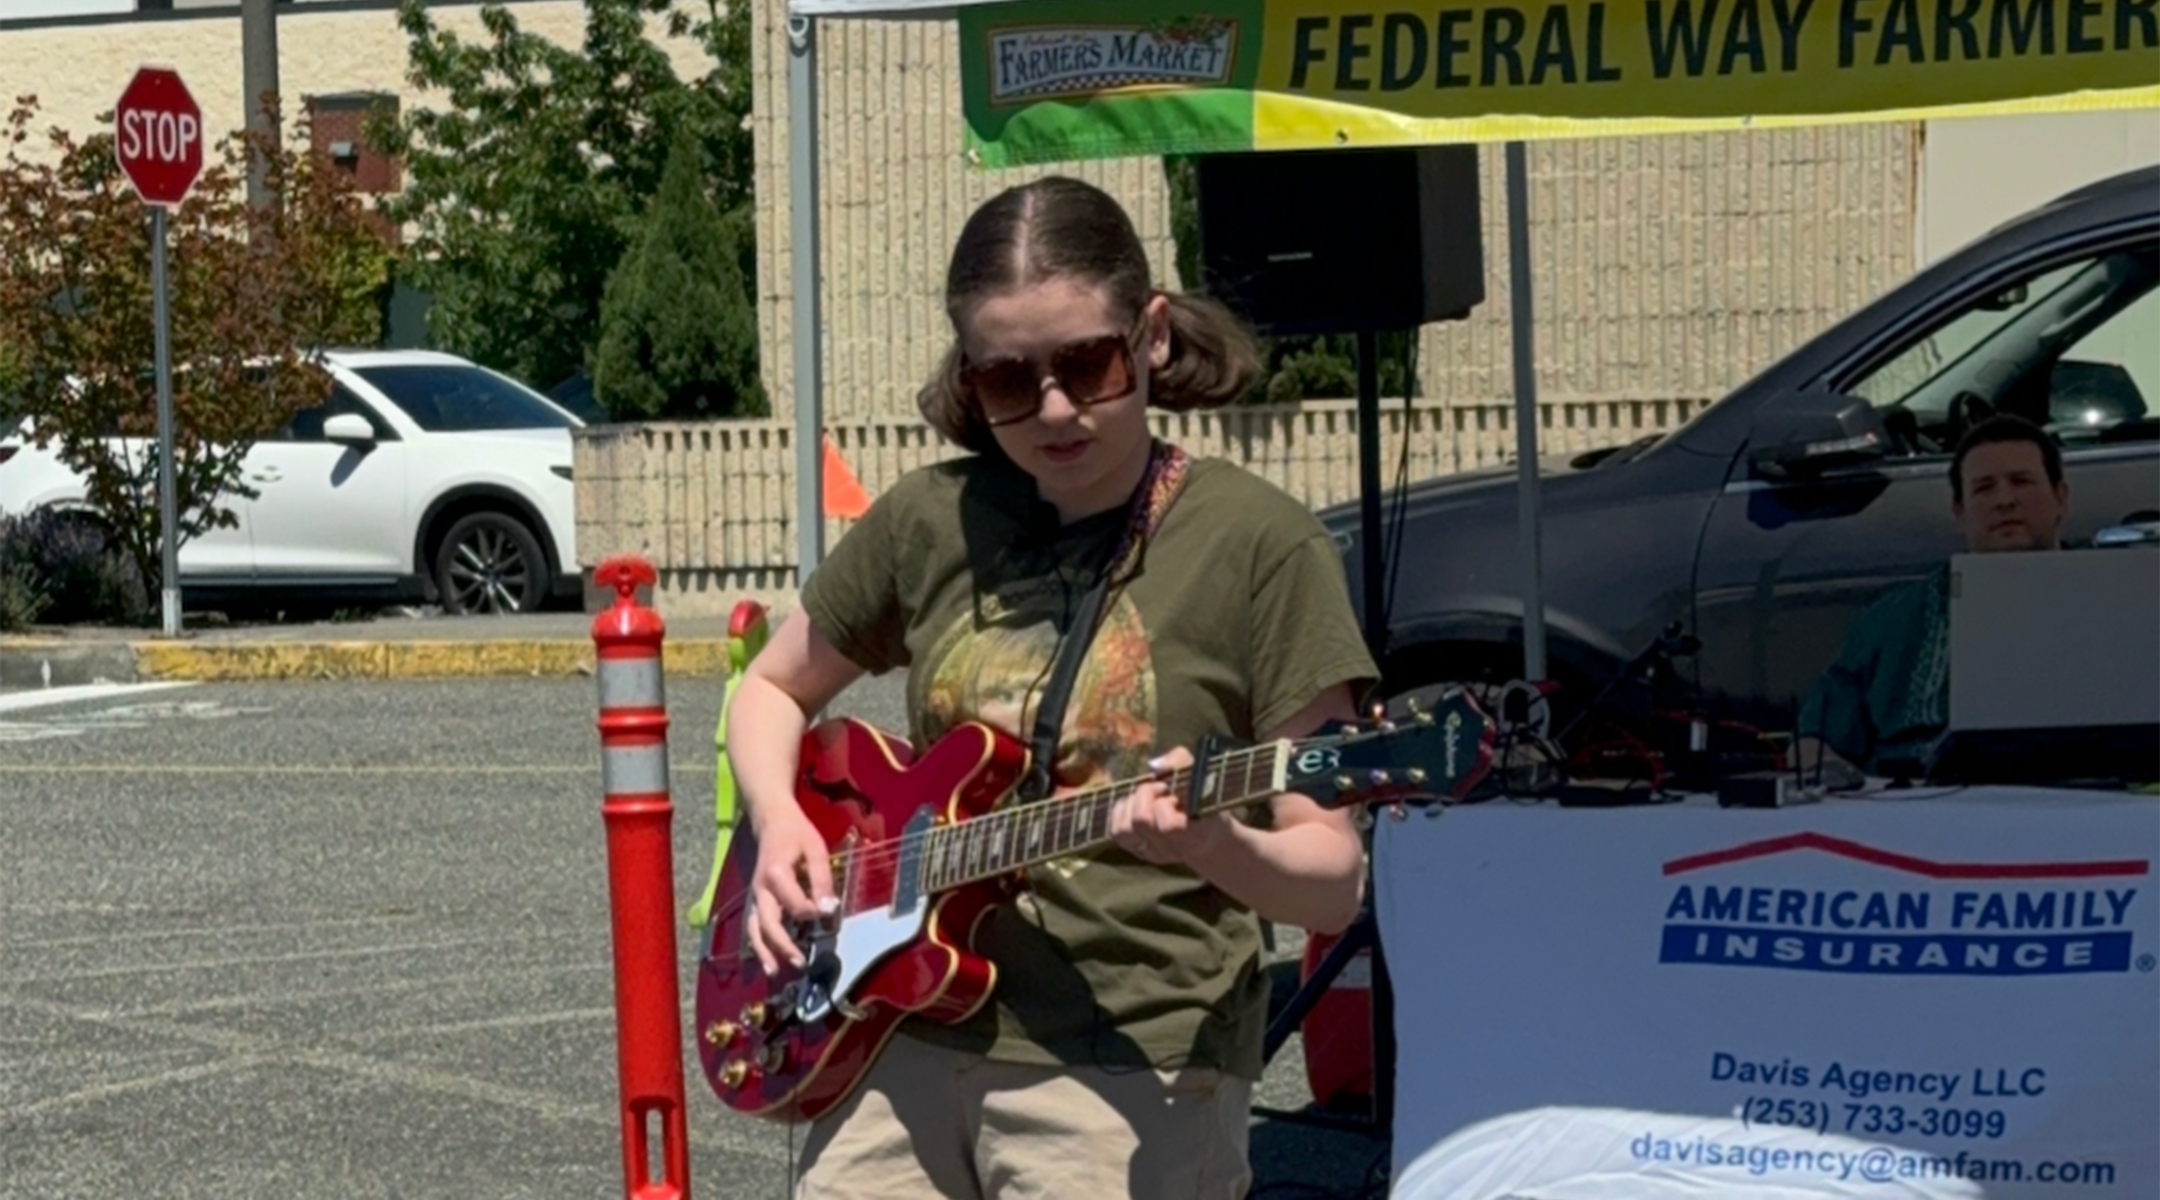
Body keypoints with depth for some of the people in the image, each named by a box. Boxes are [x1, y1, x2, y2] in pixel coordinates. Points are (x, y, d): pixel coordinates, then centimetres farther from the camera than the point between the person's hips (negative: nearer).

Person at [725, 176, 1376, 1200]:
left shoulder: (1260, 546, -8)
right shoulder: (928, 521, 4)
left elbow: (1334, 881, -8)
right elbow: (772, 690, 21)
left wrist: (1212, 845, -29)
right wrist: (779, 823, 1)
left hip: (1131, 1071, -4)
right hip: (904, 1047, 4)